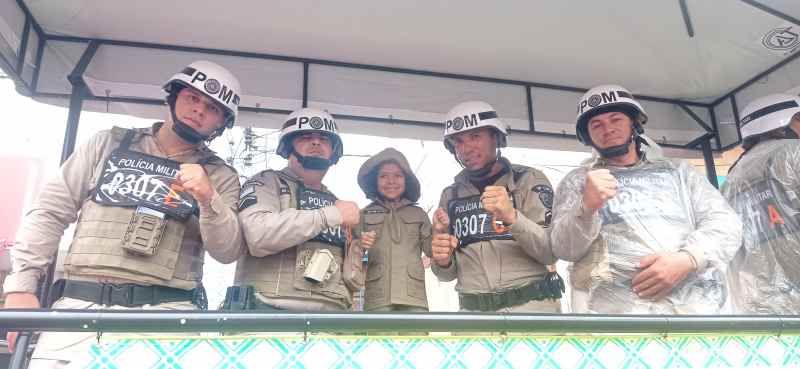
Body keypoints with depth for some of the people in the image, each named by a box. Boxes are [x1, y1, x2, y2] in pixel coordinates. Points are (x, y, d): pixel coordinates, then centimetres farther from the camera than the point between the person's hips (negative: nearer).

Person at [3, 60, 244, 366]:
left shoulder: (220, 177, 8)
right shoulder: (110, 143, 13)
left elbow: (227, 252, -1)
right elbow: (50, 211, 11)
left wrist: (208, 200, -17)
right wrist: (21, 285, 4)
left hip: (167, 312, -1)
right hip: (81, 304, 2)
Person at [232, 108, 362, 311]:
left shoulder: (336, 203, 21)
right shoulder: (268, 182, 5)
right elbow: (258, 235, -16)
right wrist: (331, 215, -12)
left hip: (331, 308, 5)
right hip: (270, 306, -5)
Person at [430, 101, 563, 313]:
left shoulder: (529, 180, -4)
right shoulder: (450, 196, 5)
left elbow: (552, 252, -12)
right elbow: (448, 274, 9)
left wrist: (513, 217, -26)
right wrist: (443, 261, -13)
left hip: (532, 307, -2)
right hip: (474, 310, 3)